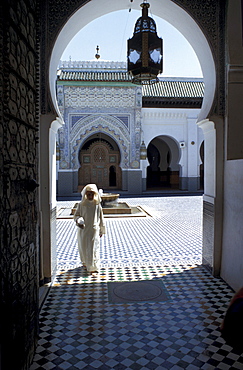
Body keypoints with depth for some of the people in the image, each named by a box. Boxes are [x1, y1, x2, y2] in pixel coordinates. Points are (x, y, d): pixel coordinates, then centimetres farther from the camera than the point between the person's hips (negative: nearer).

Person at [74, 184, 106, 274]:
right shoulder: (81, 204, 0)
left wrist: (102, 230, 11)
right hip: (83, 230, 1)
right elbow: (76, 215, 5)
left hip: (94, 229, -1)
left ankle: (93, 267, 5)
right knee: (83, 247, 12)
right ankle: (85, 262, 36)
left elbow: (101, 218, 8)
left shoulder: (97, 204, 1)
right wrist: (78, 220, -19)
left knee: (94, 248, -4)